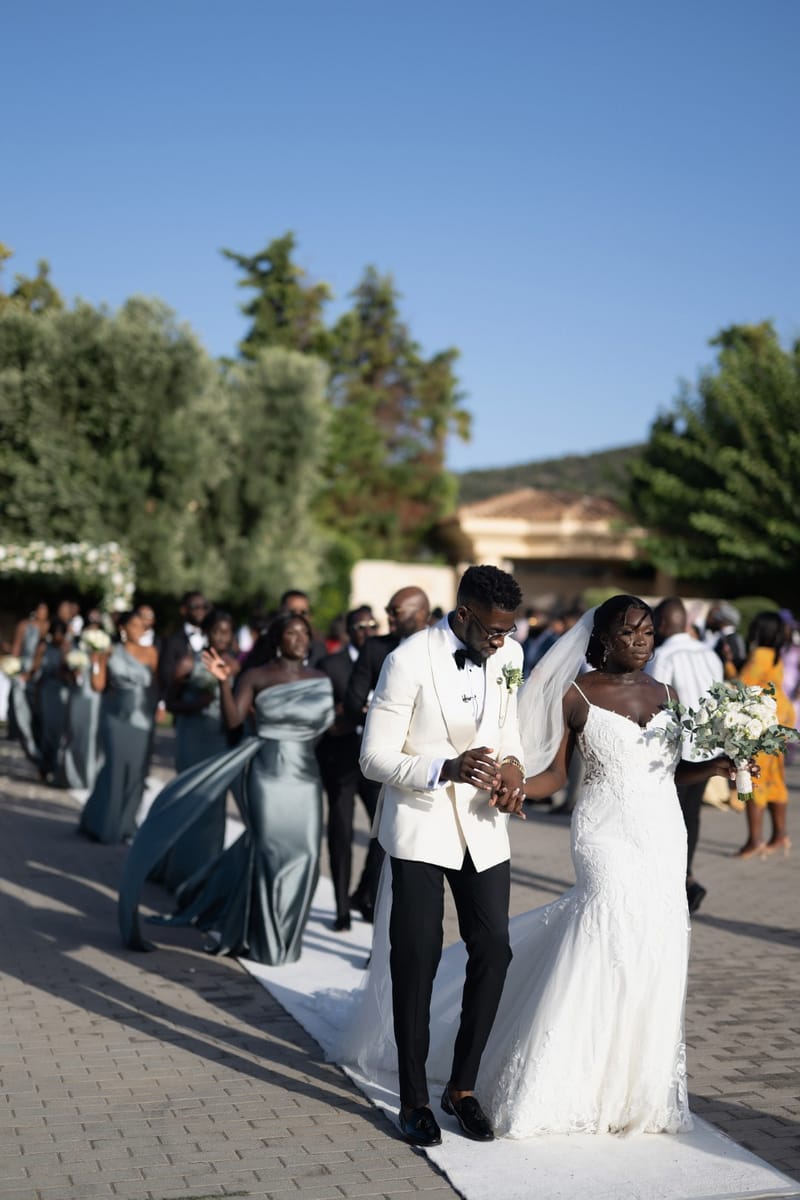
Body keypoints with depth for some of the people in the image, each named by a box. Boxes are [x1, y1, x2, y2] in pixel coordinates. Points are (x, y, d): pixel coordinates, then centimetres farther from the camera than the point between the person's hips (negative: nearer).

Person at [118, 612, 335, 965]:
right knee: (270, 850, -2)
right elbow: (233, 720, -12)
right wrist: (224, 681, -22)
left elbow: (332, 725, 9)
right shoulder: (256, 677, -2)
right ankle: (261, 939, 14)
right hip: (268, 773, -3)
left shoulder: (321, 680, 7)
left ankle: (283, 936, 22)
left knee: (303, 854, 3)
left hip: (305, 777, 4)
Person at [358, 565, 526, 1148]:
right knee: (417, 958, 1)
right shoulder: (409, 662, -18)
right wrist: (446, 768, -30)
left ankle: (463, 1085, 21)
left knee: (494, 950, 4)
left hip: (483, 825, 5)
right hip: (421, 823, -5)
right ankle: (415, 1099, 17)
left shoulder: (508, 655, 0)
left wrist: (511, 764, -5)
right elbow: (375, 757, -15)